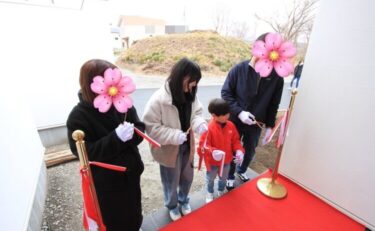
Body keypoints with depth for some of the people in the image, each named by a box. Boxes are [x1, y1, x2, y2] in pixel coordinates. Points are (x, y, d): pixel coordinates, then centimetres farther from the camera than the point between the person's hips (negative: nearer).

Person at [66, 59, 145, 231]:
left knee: (133, 210, 28)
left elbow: (140, 129, -7)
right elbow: (85, 152, -23)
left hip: (130, 172, 4)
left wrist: (131, 133, -30)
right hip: (104, 181, -4)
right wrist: (116, 138, -35)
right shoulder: (78, 117, -19)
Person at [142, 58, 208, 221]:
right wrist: (174, 135, -30)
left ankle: (183, 200, 58)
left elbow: (196, 112, 4)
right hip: (169, 150, -5)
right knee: (171, 181, 20)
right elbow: (150, 127, -22)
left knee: (187, 177, 26)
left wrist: (199, 123, -18)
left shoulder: (190, 95, -9)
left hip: (187, 146, 6)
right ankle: (172, 205, 53)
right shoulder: (159, 99, -27)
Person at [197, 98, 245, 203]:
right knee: (210, 179, 25)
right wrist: (213, 152, -43)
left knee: (223, 178, 30)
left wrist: (239, 151, -17)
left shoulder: (231, 125, -11)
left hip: (226, 160, 4)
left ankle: (221, 192, 60)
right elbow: (203, 145, -27)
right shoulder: (209, 128, -29)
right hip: (212, 162, -4)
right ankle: (210, 193, 54)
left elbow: (235, 140, -1)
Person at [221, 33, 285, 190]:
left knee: (250, 151, 22)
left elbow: (274, 104, 1)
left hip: (256, 123, 3)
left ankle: (241, 170, 53)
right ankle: (230, 176, 43)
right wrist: (239, 112, -22)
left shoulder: (276, 77, -8)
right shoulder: (239, 69, -16)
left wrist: (270, 125, 3)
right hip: (235, 120, -2)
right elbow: (225, 93, -11)